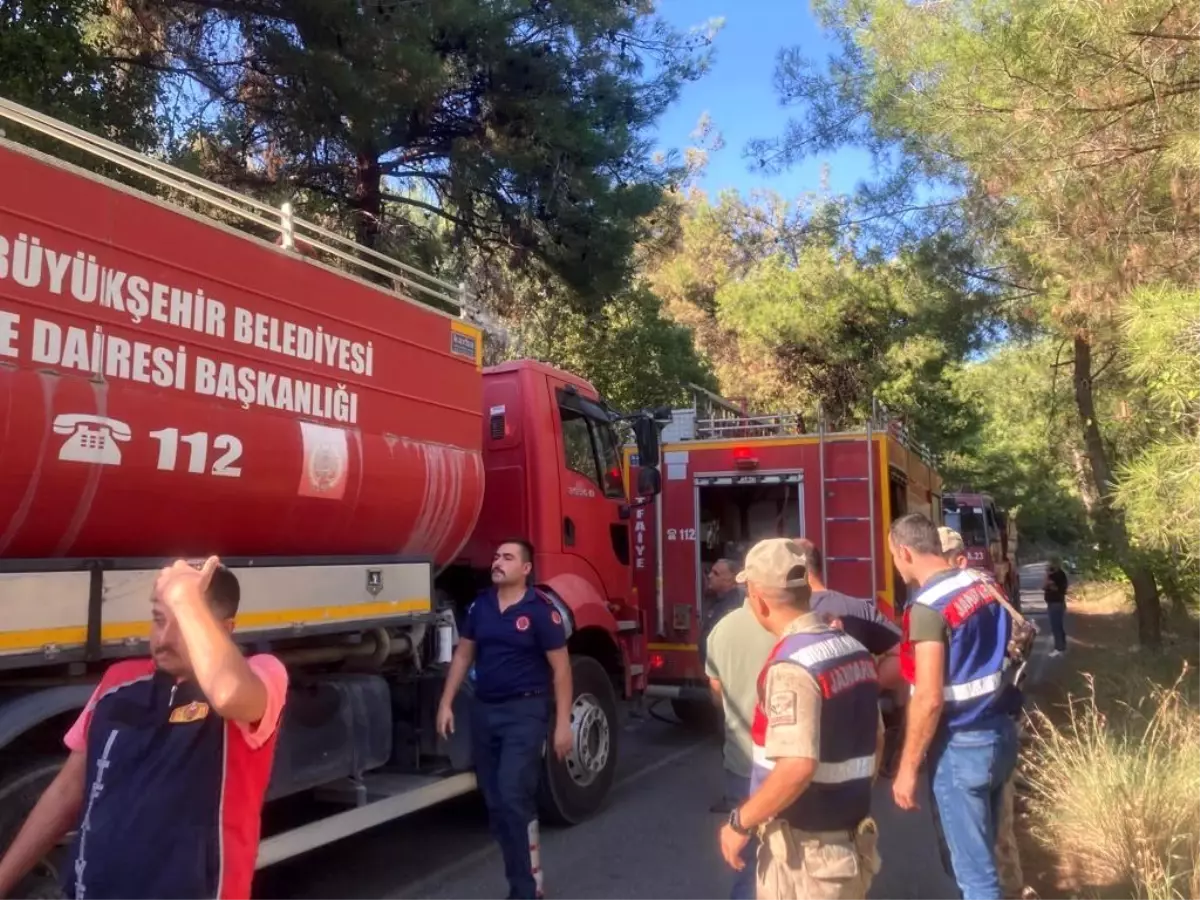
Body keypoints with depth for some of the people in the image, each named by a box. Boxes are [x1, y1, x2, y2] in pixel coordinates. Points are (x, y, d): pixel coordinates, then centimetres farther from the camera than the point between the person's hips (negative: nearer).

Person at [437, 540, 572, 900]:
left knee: (514, 797, -12)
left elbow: (560, 667, -9)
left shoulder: (540, 610, -11)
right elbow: (463, 654, 12)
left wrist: (563, 723, -12)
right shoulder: (480, 605, 5)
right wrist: (446, 703, 7)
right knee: (494, 802, 12)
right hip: (483, 710, 6)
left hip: (524, 711, -6)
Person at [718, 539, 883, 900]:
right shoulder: (855, 650, 4)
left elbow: (797, 767, -29)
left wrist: (741, 822, -17)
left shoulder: (791, 665, -23)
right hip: (852, 837, 8)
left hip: (803, 848, -8)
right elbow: (875, 740, 15)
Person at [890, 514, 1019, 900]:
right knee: (981, 853, 23)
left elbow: (929, 700, -23)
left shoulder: (928, 606, -21)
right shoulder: (987, 584, 4)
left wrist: (907, 769, -13)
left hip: (961, 745, -8)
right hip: (1001, 730, 8)